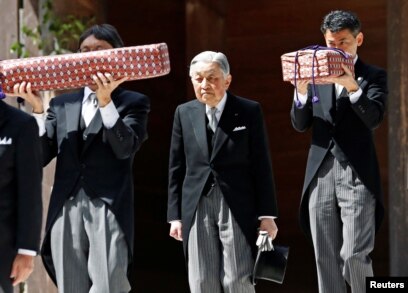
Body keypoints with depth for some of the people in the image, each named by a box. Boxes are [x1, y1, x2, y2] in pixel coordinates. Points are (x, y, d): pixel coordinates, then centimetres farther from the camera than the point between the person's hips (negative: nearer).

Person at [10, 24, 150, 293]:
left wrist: (106, 101, -17)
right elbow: (41, 156, 10)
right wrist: (37, 108, -2)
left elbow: (126, 148, -8)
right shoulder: (61, 104, 19)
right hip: (66, 210, 4)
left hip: (109, 209, -4)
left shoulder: (133, 102, 8)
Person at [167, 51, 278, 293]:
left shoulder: (249, 111, 0)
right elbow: (176, 168, 11)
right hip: (197, 209, 3)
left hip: (237, 208, -3)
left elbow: (262, 165, -1)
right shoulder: (184, 113, 8)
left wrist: (267, 214, -4)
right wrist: (175, 215, 7)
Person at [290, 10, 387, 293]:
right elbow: (300, 124, 8)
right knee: (325, 258, 4)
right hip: (321, 174, 4)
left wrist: (353, 87, -27)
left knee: (354, 255, -12)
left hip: (357, 174, -4)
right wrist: (302, 93, -12)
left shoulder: (374, 76, 4)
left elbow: (374, 119, -11)